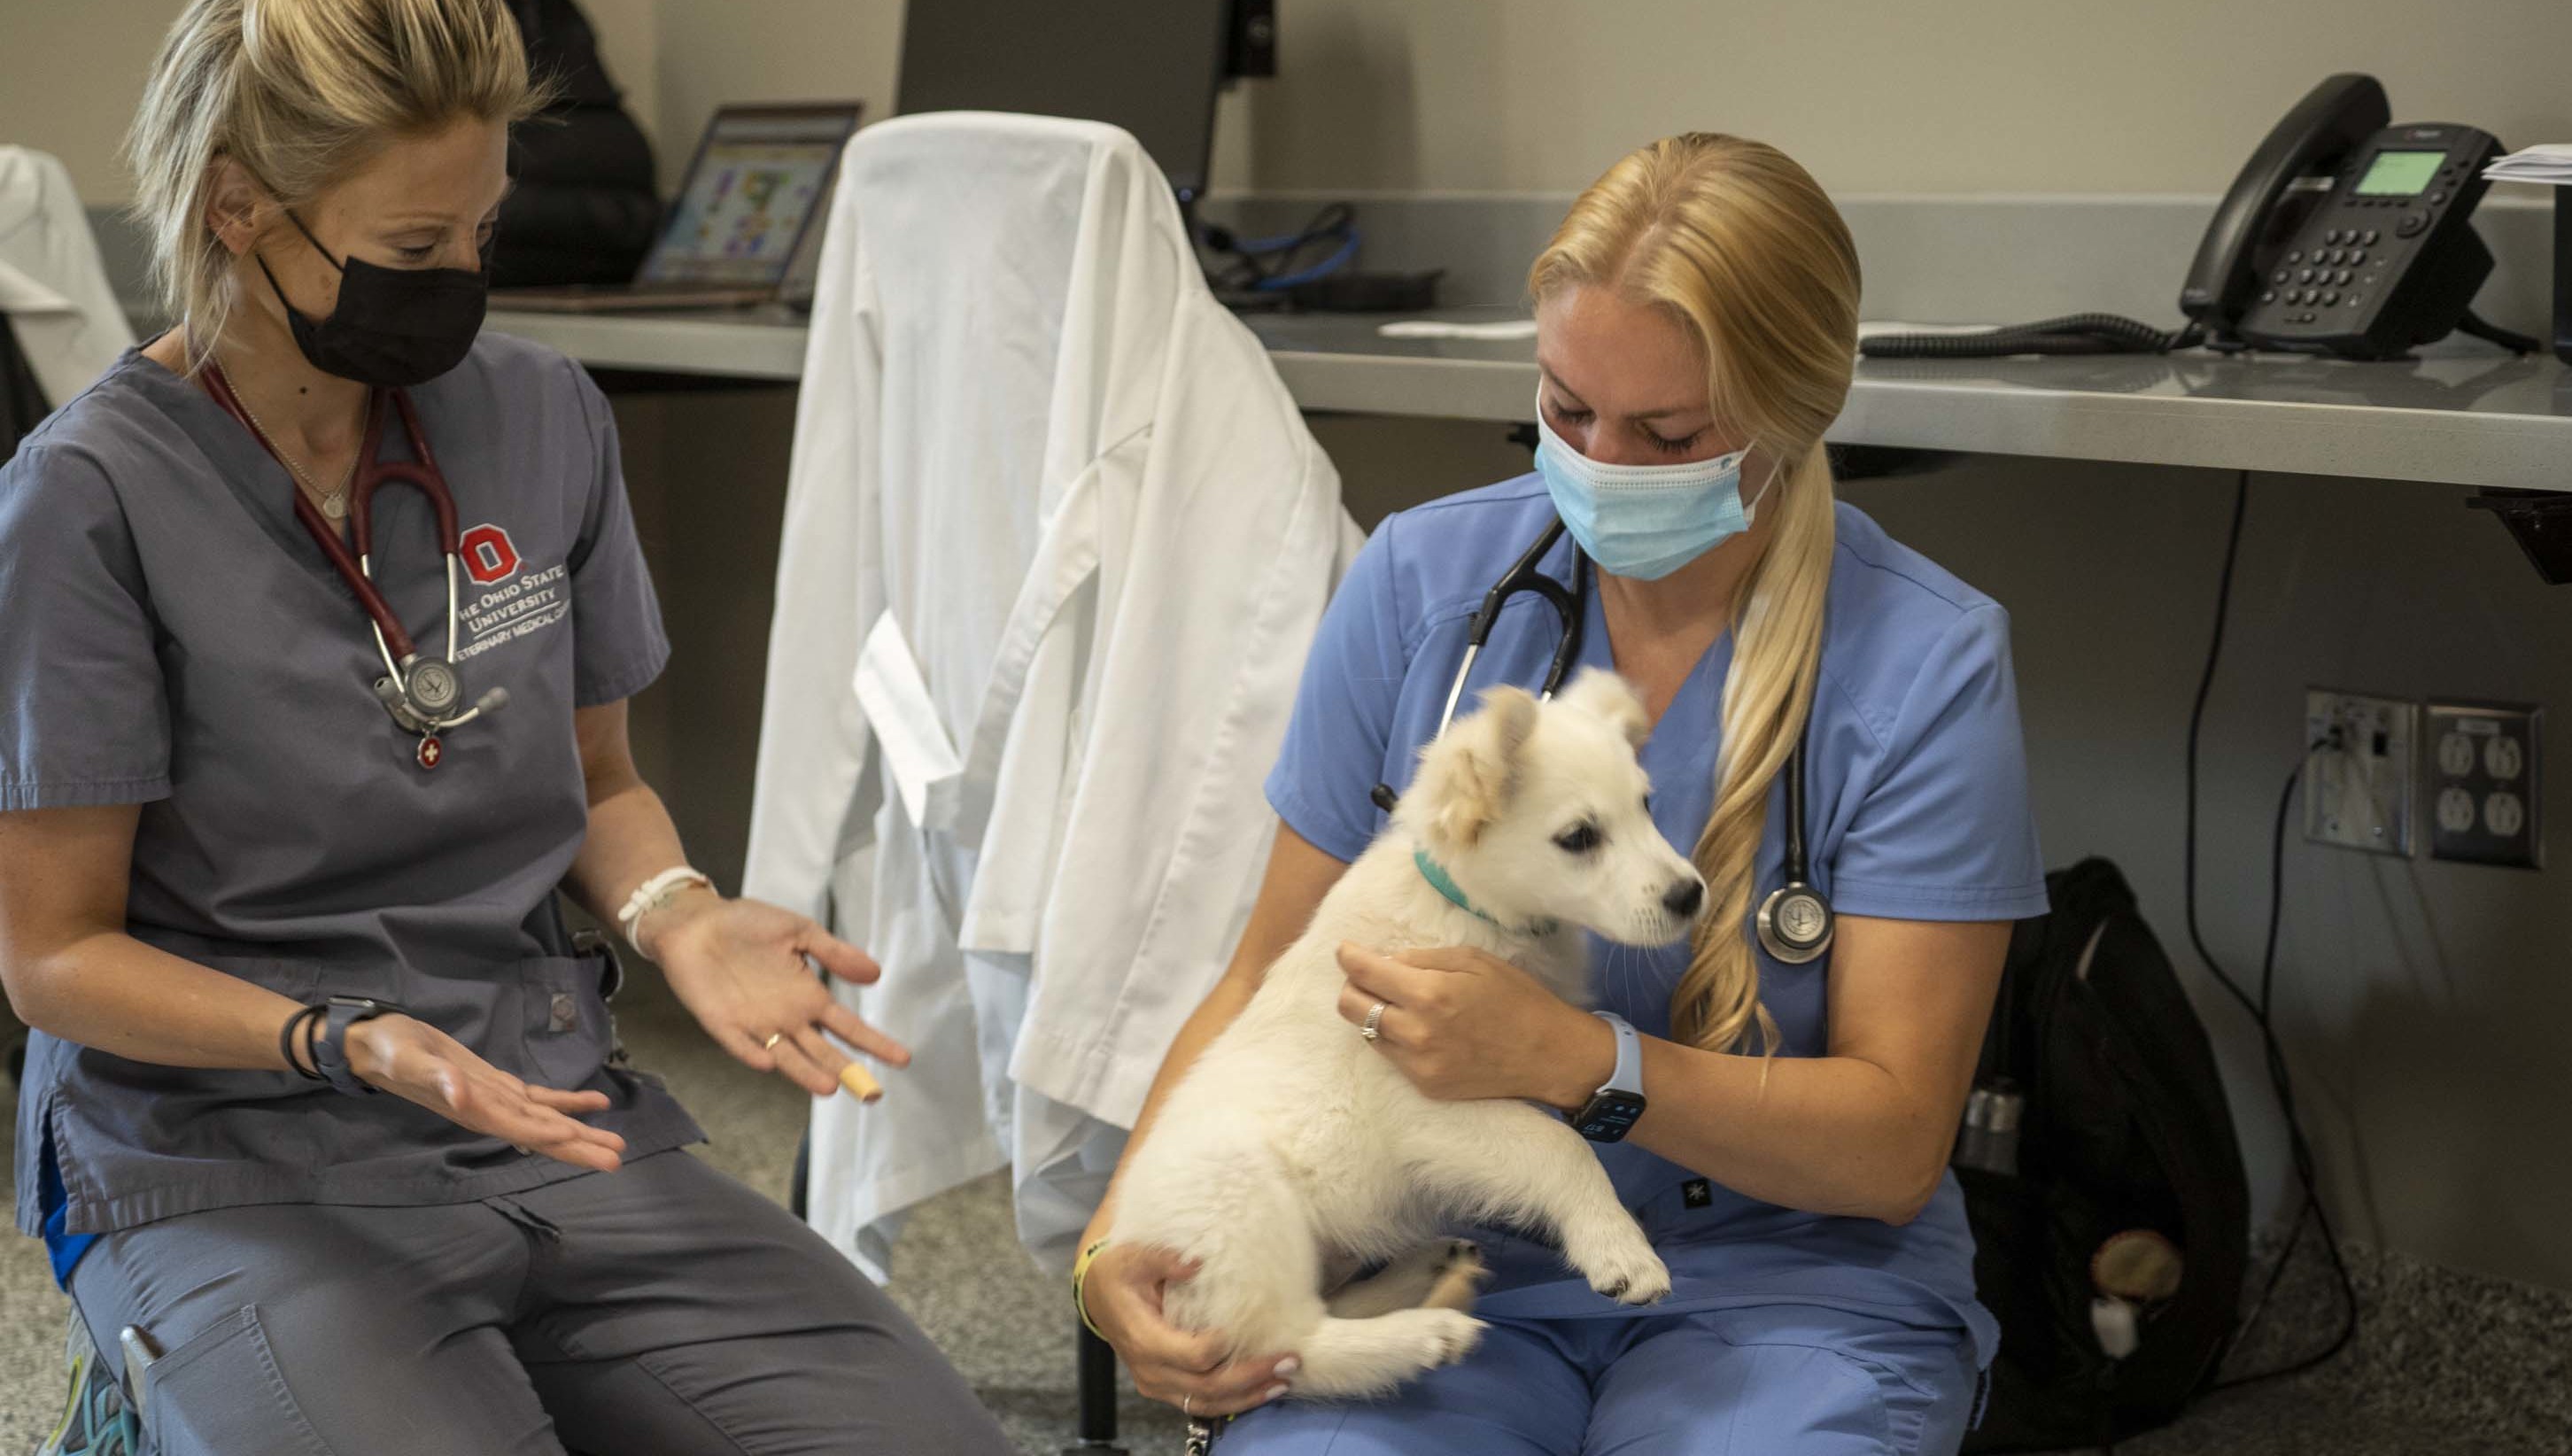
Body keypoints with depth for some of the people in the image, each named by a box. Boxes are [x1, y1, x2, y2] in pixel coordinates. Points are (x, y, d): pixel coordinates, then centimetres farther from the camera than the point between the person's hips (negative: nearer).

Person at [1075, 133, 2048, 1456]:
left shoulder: (1927, 663, -9)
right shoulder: (1420, 579, -1)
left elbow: (1895, 1146, -10)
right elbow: (1266, 982, 4)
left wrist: (1571, 1060, -24)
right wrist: (1122, 1234, -13)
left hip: (1782, 1282, -1)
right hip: (1448, 1264, 1)